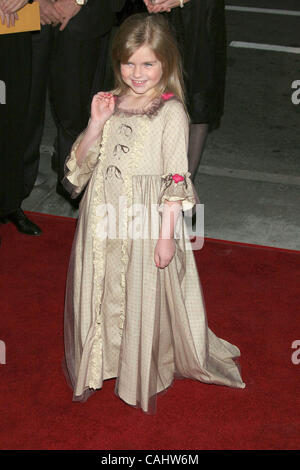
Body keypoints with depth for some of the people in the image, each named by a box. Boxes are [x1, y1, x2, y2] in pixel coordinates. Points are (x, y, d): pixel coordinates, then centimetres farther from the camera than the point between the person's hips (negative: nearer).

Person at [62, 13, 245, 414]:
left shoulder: (171, 111, -11)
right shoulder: (111, 103, 5)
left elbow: (175, 180, -12)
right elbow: (81, 160, 7)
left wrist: (167, 235, -14)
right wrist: (96, 123, -9)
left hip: (145, 220, -5)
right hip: (103, 216, 5)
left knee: (143, 296, 8)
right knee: (100, 289, 15)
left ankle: (145, 374, 29)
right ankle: (99, 361, 37)